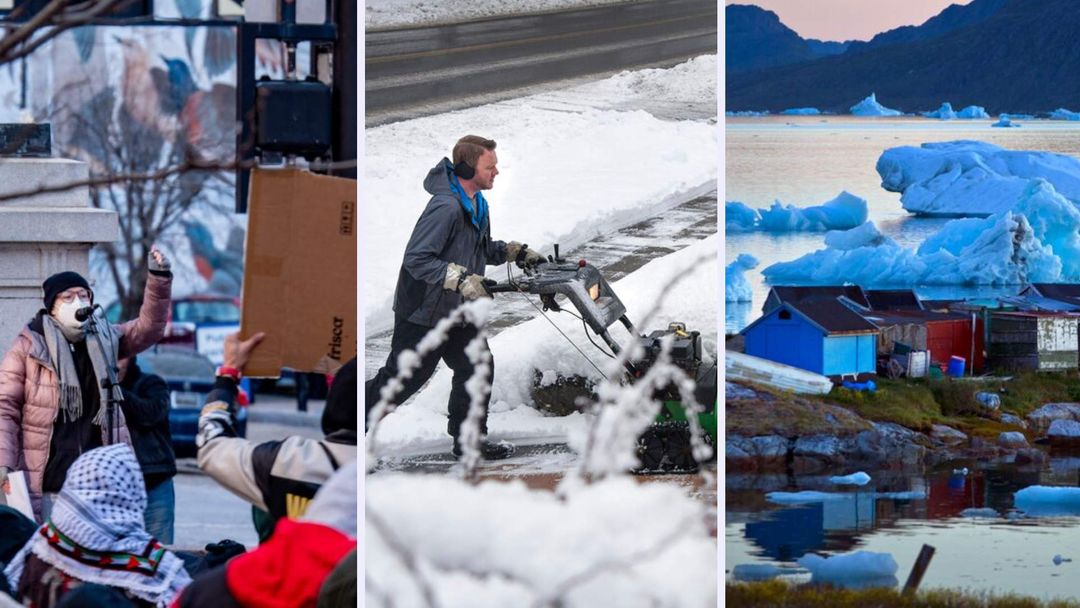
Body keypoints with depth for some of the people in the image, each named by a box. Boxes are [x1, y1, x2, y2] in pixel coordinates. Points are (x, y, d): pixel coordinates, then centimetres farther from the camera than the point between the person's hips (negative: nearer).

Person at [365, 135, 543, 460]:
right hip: (422, 312, -9)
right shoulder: (446, 207, -27)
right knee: (404, 377, 2)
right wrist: (461, 280, -35)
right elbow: (416, 259, -30)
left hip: (456, 311, 9)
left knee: (476, 367, 8)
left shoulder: (476, 204, 5)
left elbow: (482, 249, 22)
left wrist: (517, 252, 8)